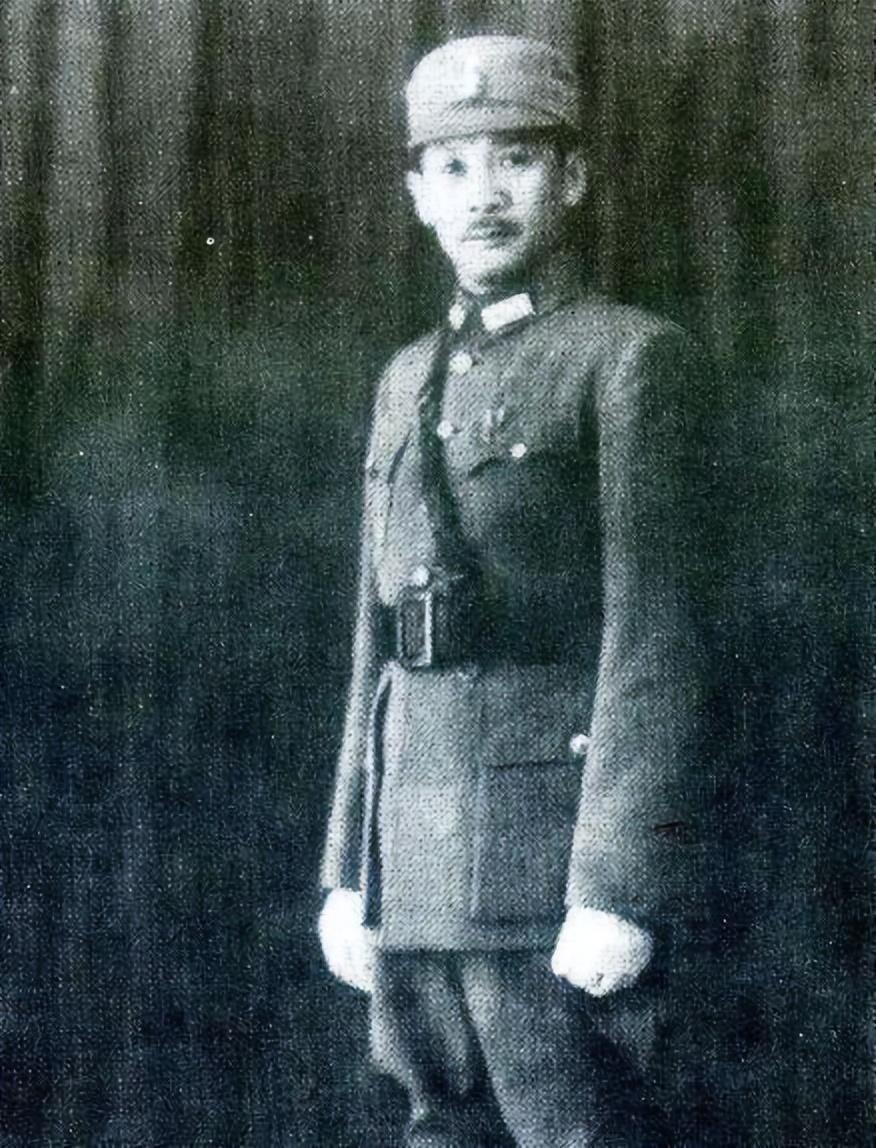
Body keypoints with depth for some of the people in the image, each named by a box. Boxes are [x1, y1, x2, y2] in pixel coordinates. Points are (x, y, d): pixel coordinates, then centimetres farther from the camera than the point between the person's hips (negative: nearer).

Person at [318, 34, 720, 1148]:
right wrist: (349, 870, 15)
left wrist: (620, 889, -18)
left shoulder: (632, 358, -3)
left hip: (556, 841, -7)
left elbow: (657, 638, -11)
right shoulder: (410, 381, 18)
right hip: (420, 848, 7)